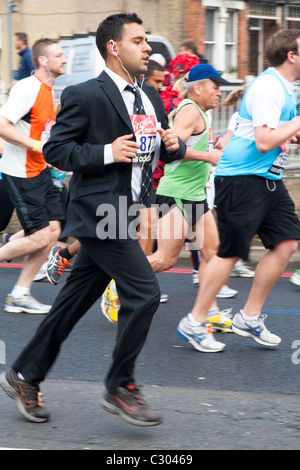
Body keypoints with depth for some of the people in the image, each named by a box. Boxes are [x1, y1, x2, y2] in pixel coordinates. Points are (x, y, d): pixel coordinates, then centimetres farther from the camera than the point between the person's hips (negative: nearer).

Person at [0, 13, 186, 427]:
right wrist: (108, 153, -20)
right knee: (144, 293, -13)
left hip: (128, 214, 8)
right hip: (99, 210, -8)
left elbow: (165, 150, 23)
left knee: (75, 301, 12)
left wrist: (173, 144, -1)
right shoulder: (84, 96, -9)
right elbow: (55, 150, -10)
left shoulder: (151, 98, 15)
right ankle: (121, 388, 0)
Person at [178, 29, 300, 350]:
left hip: (268, 179, 10)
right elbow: (264, 141, -26)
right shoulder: (268, 87, -18)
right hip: (241, 178, -10)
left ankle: (249, 318, 12)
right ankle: (195, 322, 7)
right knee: (230, 251, -5)